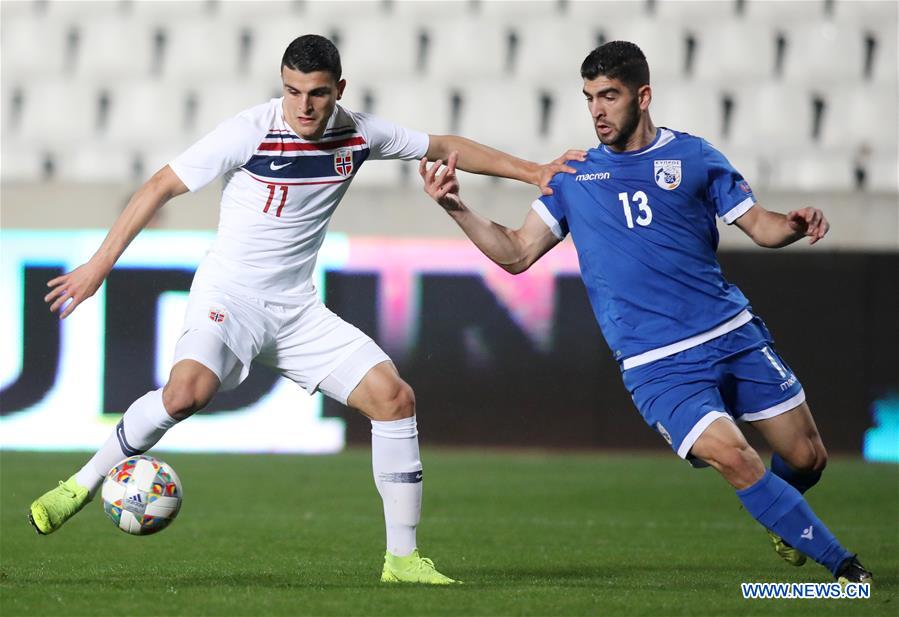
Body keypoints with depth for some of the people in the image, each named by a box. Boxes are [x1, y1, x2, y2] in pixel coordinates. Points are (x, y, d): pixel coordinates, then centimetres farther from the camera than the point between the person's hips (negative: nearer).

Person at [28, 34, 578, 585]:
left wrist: (532, 171, 14)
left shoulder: (357, 134, 0)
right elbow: (163, 186, -9)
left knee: (394, 397, -8)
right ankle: (83, 485, -13)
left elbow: (444, 146, 15)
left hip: (298, 310, 5)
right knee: (188, 391, -34)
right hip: (229, 295, -5)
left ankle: (403, 557, 0)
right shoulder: (252, 132, -14)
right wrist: (100, 265, -11)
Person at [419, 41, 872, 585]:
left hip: (734, 335, 2)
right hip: (657, 366, -2)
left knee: (806, 458, 5)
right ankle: (842, 565, -9)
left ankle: (785, 520, 42)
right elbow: (517, 254, 7)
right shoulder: (574, 175, 9)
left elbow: (760, 226, 8)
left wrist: (796, 225, -14)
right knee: (734, 458, -22)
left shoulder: (691, 156, 7)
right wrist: (456, 207, -5)